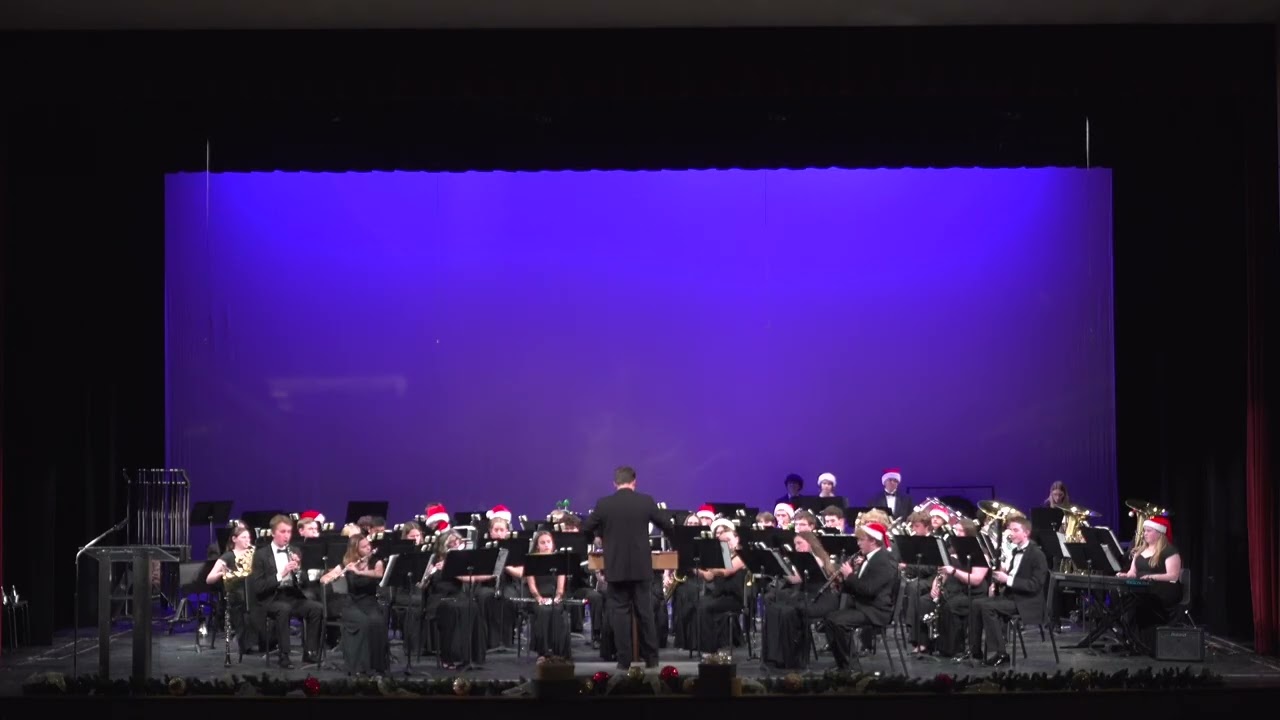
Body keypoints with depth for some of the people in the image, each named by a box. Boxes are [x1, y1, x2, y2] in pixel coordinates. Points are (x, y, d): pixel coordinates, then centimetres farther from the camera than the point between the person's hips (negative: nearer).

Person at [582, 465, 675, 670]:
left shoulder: (604, 504, -5)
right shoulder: (646, 501, -3)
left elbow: (586, 530, 6)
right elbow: (668, 527, 5)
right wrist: (670, 535, 28)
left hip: (616, 568, -1)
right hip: (641, 567, 1)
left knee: (620, 613, 3)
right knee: (645, 612, 9)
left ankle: (624, 660, 2)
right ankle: (651, 657, 13)